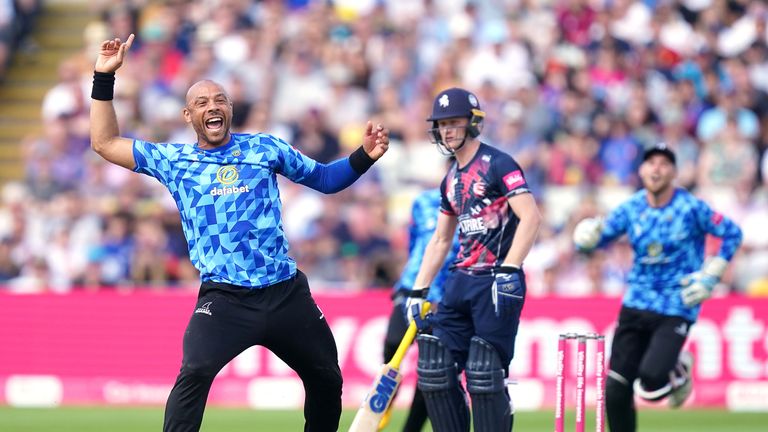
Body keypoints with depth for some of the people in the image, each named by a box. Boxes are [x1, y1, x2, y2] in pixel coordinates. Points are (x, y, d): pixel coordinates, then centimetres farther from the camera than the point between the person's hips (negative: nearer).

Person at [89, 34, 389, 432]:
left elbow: (324, 179, 17)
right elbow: (105, 143, 11)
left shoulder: (264, 147, 10)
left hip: (286, 292, 3)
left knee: (327, 380, 13)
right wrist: (104, 77, 5)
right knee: (195, 373, -27)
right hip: (224, 298, -3)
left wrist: (364, 157, 0)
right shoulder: (173, 160, 9)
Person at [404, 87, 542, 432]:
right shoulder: (451, 180, 18)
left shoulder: (497, 164, -7)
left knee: (484, 375, -12)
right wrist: (418, 291, 19)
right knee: (435, 371, 3)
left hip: (497, 284, -8)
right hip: (461, 282, 8)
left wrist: (508, 270, -24)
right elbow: (440, 241, 25)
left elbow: (530, 217, -18)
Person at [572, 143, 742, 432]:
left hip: (677, 309, -4)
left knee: (651, 383, -20)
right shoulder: (631, 209, 2)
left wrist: (710, 276, -6)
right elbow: (597, 237, 8)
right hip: (635, 305, 4)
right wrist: (586, 240, -16)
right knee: (616, 391, -2)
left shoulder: (691, 208, -9)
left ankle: (678, 371, 15)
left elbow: (732, 234, -1)